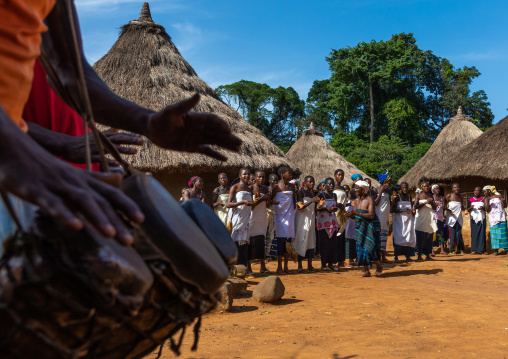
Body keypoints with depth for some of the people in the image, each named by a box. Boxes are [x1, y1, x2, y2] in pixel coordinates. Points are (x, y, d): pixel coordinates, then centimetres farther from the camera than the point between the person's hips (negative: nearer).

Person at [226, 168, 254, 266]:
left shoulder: (250, 188, 16)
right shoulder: (235, 187, -1)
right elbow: (228, 204, -11)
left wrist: (252, 203, 4)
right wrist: (243, 202, -20)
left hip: (246, 219, 5)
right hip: (237, 219, -5)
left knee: (245, 243, 2)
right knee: (236, 243, -9)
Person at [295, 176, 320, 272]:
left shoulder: (312, 193, 14)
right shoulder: (301, 192, -7)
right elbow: (300, 207, -18)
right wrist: (311, 201, -24)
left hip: (311, 219, 7)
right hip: (302, 220, -7)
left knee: (311, 241, 5)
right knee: (301, 241, -6)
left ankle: (310, 265, 10)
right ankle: (300, 266, -2)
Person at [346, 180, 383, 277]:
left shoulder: (369, 200, -14)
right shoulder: (356, 200, 7)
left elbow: (371, 215, -23)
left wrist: (357, 213, -27)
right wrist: (351, 214, -10)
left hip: (370, 227, -6)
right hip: (360, 227, 7)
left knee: (369, 249, -9)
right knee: (360, 248, 2)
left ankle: (379, 266, 16)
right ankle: (366, 271, 10)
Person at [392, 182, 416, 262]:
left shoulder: (409, 197, 11)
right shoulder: (397, 197, -5)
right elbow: (393, 209, -10)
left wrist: (411, 210, 3)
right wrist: (402, 210, -21)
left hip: (408, 219, 5)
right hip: (399, 219, -5)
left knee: (409, 237, 0)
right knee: (398, 237, -10)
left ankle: (408, 256, 6)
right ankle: (396, 257, -7)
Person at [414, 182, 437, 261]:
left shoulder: (431, 196, 16)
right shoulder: (418, 195, 2)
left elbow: (435, 208, 14)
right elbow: (415, 206, -9)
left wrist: (431, 202, -6)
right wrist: (425, 202, -17)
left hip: (429, 219, 5)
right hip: (421, 218, -5)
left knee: (429, 238, 4)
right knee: (421, 237, -8)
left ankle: (428, 255, 9)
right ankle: (419, 255, -5)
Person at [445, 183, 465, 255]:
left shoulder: (460, 196, 11)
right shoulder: (449, 196, -2)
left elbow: (462, 207, 21)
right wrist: (449, 210, -19)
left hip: (459, 217, 4)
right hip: (451, 217, -4)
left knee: (459, 233, 3)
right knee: (452, 233, -7)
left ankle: (460, 249, 10)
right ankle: (452, 250, -2)